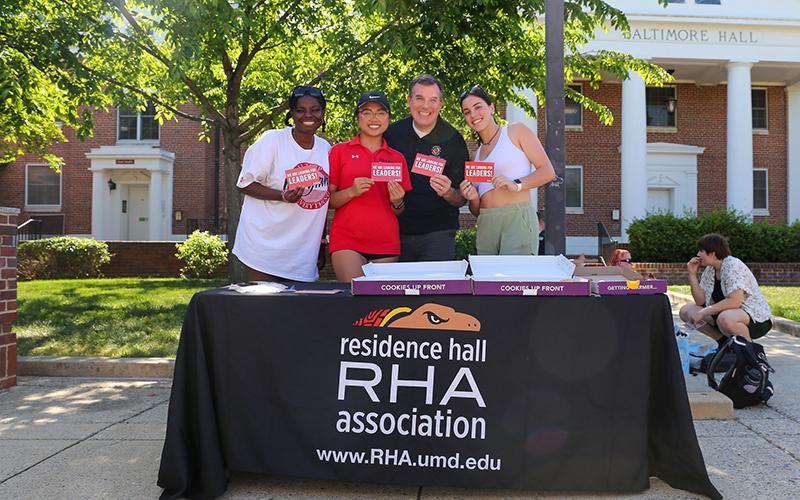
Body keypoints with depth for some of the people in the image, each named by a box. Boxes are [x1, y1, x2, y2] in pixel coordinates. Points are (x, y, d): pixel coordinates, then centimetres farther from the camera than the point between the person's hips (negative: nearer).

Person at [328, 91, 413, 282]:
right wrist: (352, 191, -14)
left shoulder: (397, 158, 12)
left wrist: (397, 202, -5)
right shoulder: (340, 151, 5)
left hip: (386, 244, 3)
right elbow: (327, 200, 3)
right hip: (347, 241, -2)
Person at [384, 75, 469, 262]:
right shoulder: (393, 132, -1)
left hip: (438, 233, -2)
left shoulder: (453, 139, -7)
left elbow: (462, 199, -5)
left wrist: (447, 193, -26)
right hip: (399, 231, 3)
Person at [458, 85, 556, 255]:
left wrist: (516, 184, -15)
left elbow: (548, 172, -1)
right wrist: (473, 198, 0)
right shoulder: (477, 154, 20)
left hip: (517, 218, -5)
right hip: (486, 227, 5)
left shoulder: (516, 131, 7)